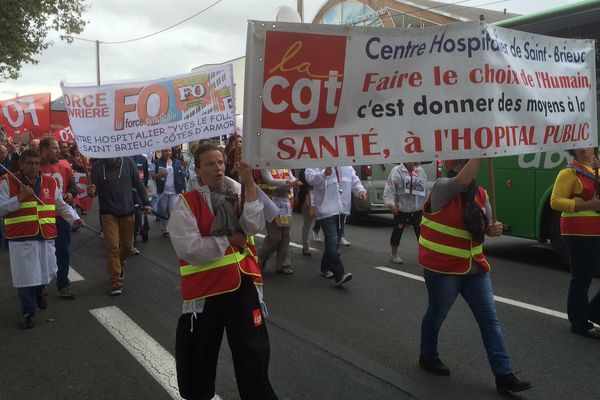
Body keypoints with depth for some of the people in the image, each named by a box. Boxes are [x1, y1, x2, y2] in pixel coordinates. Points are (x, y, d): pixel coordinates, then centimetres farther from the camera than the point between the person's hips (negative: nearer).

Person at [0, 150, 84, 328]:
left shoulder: (50, 182, 10)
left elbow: (62, 205, 18)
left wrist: (75, 219, 3)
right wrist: (19, 198, -17)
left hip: (46, 238, 4)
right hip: (21, 239, -4)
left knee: (46, 273, 14)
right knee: (25, 277, 1)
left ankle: (38, 293, 48)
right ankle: (29, 312, 18)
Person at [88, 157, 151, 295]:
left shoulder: (128, 162, -5)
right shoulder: (98, 166, -9)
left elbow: (138, 184, 2)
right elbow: (94, 190, -5)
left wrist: (146, 203, 1)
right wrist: (91, 192, -28)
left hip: (127, 211, 2)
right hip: (108, 213, -2)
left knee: (127, 245, 14)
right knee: (112, 246, -6)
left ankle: (119, 265, 42)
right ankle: (116, 281, 2)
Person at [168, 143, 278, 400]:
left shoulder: (236, 194, 3)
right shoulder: (186, 204, -9)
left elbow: (254, 225, -13)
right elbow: (188, 249, -18)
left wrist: (250, 185, -20)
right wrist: (228, 241, -15)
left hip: (242, 281, 3)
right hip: (205, 286, -2)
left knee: (253, 349, 9)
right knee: (199, 351, 16)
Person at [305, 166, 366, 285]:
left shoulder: (347, 167, 13)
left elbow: (355, 181, 21)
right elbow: (310, 178, -22)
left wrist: (361, 191, 1)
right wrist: (324, 174, -40)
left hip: (342, 210, 7)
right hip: (326, 211, -7)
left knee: (334, 243, 17)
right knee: (332, 243, -14)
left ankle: (326, 268, 33)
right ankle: (339, 275, -16)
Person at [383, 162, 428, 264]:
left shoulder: (421, 171, 5)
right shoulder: (396, 171, -10)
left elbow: (425, 190, 13)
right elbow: (389, 189, -13)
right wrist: (391, 203, -21)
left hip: (417, 209, 4)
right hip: (401, 209, -4)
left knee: (421, 231, 6)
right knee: (397, 231, 7)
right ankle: (394, 254, 21)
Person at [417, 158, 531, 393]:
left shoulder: (481, 194, 5)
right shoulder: (442, 188, -15)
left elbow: (485, 227, 11)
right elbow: (463, 180, -35)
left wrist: (493, 229, -12)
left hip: (475, 267, 6)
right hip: (443, 268, -6)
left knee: (489, 319, 3)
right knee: (437, 314, 12)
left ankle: (503, 375, 9)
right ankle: (428, 357, 36)